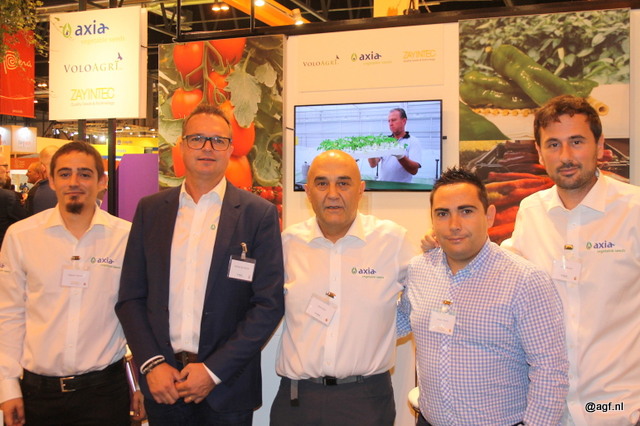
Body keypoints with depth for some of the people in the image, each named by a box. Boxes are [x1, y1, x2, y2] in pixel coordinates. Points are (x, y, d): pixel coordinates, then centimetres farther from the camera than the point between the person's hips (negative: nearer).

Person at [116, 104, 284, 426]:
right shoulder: (150, 209, 4)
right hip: (162, 383, 2)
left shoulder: (259, 214, -5)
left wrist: (214, 370, -12)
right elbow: (130, 297, 5)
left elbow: (269, 304, -8)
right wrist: (152, 363, -7)